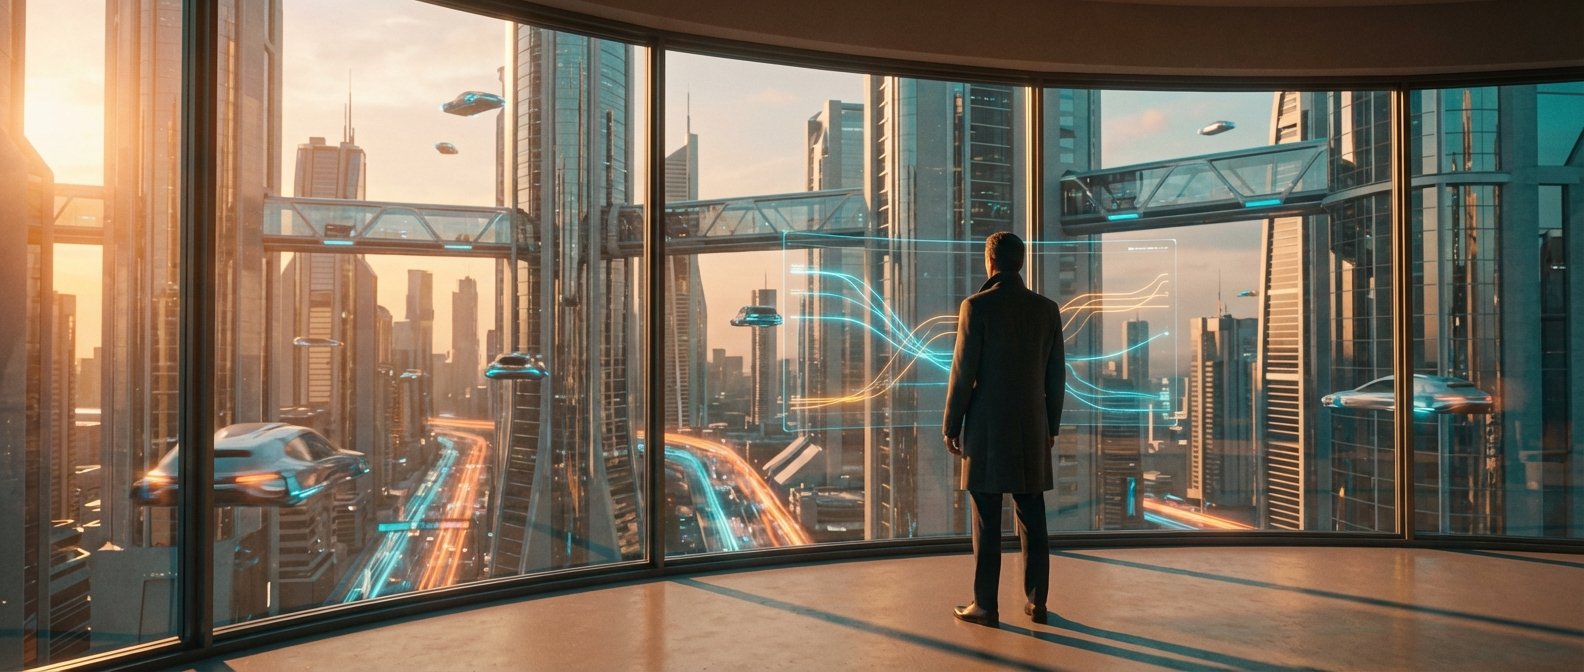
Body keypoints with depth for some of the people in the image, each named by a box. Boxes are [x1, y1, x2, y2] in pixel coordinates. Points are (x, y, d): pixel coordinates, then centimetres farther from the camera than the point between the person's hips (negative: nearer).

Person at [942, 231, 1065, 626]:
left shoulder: (976, 306, -9)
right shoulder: (1047, 309, 5)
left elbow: (963, 372, -10)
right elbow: (1056, 375, 8)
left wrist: (951, 426, -1)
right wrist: (1051, 426, 18)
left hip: (987, 430, -4)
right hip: (1032, 430, 4)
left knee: (987, 523, 0)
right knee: (1032, 521, 10)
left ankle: (985, 605, 5)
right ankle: (1036, 602, 15)